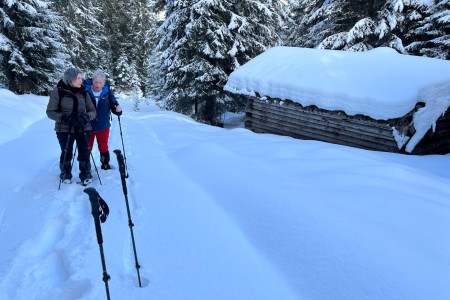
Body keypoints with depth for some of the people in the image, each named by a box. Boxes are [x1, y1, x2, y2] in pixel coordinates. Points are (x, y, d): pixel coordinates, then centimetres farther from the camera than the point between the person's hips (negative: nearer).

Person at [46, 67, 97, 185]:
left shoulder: (84, 92, 3)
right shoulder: (58, 91, -6)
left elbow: (93, 111, 3)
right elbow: (50, 112, -4)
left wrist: (86, 117, -19)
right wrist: (63, 117, -21)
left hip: (83, 128, 2)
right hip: (64, 128, -2)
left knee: (84, 153, 1)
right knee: (66, 153, 6)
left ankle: (85, 175, 22)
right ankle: (66, 175, 30)